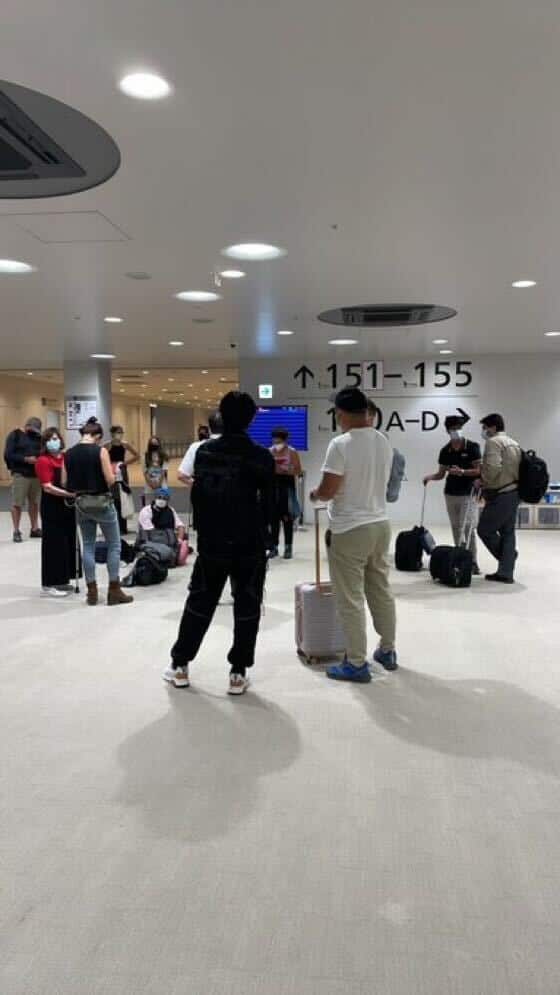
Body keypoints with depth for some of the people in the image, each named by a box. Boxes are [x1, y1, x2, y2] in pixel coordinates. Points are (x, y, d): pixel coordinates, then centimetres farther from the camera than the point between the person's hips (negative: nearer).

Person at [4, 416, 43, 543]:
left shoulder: (38, 436, 13)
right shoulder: (15, 435, -1)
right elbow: (8, 455, -7)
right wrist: (25, 459, -17)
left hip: (36, 474, 4)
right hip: (20, 474, -4)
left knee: (34, 502, 8)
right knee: (17, 504, -2)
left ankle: (35, 529, 18)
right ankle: (16, 531, 5)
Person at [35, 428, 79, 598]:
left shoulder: (66, 457, 11)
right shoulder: (43, 461, -9)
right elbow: (48, 487, -17)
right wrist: (70, 494, -25)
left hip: (67, 504, 7)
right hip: (52, 506, -7)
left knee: (68, 542, 11)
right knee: (55, 543, -4)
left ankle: (61, 580, 22)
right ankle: (49, 585, 3)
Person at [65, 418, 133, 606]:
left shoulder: (69, 454, 2)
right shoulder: (100, 450, -13)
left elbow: (69, 484, 5)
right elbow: (110, 480, -16)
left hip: (81, 503, 5)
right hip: (102, 502, -5)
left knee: (88, 546, 12)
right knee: (114, 545, 6)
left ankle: (92, 591, 12)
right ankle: (114, 591, 6)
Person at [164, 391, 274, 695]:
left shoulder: (204, 452, -1)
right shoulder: (262, 457, -8)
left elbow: (197, 495, 4)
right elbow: (268, 502, -1)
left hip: (211, 542, 3)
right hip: (250, 544, -2)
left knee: (199, 602, 14)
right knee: (247, 607, 7)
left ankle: (179, 666, 21)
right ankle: (238, 673, 9)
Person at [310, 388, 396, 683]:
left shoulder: (341, 444, -17)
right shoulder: (383, 442, 6)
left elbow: (327, 491, -18)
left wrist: (314, 494, 3)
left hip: (350, 531, -7)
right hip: (380, 524, 8)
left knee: (351, 600, 1)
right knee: (381, 591, 18)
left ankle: (357, 664, 8)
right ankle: (387, 651, 30)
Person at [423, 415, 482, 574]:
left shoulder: (472, 447, -4)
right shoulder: (445, 451, 8)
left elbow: (478, 470, -9)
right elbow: (441, 474, 12)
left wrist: (462, 472, -24)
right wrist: (430, 477, -8)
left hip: (468, 494, -5)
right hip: (450, 494, 5)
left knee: (468, 528, -9)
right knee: (456, 528, 9)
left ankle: (473, 563, -5)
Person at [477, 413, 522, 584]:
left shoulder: (493, 442, -10)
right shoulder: (514, 443, 17)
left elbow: (493, 467, -24)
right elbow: (517, 468, 14)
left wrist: (483, 482, -8)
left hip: (500, 495, -9)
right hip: (513, 493, 9)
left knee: (485, 530, 2)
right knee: (508, 532, 9)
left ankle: (509, 556, 8)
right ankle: (506, 572, 10)